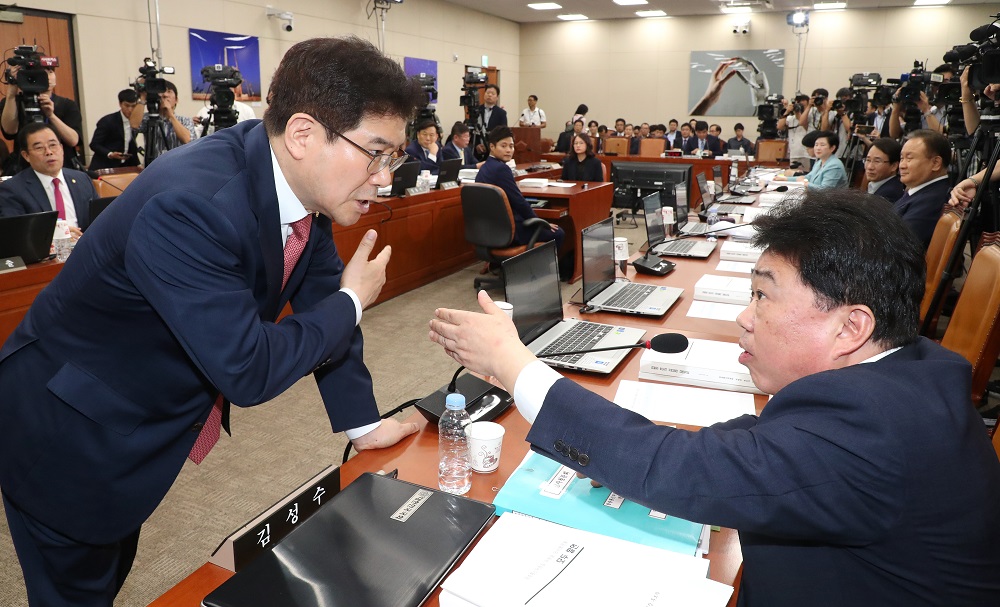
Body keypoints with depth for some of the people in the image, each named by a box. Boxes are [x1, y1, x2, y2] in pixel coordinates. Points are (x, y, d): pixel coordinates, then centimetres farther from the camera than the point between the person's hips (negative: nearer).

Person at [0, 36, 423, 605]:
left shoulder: (302, 180, -12)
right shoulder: (189, 205, -37)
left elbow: (320, 297, -1)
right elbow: (248, 370, -34)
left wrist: (363, 422, 2)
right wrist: (351, 302, -20)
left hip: (141, 423, 7)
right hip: (67, 439, -7)